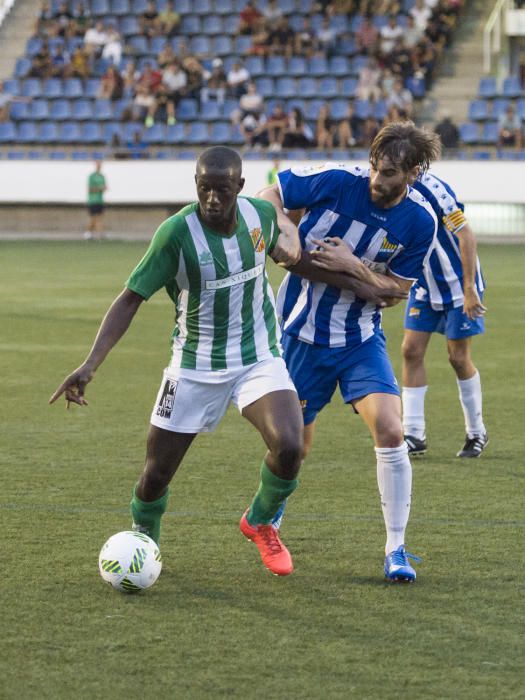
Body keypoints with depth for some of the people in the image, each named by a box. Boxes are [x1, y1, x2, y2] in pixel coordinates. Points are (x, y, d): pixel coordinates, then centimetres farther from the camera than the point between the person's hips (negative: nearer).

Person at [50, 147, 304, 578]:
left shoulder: (260, 214, -8)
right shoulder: (177, 233, -20)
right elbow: (131, 299, -15)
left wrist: (290, 247, -3)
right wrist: (90, 365, -23)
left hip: (259, 358, 2)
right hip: (196, 367, -2)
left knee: (289, 446, -23)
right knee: (156, 474, 1)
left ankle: (260, 523, 10)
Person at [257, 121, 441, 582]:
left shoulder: (420, 221, -13)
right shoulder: (338, 181, -18)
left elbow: (396, 292, -7)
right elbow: (268, 196, -3)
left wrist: (353, 265, -23)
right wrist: (286, 229, -22)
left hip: (361, 338, 1)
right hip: (301, 333, -1)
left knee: (391, 432, -17)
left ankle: (396, 549, -6)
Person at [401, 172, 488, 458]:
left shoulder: (431, 189, -26)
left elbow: (466, 235, -24)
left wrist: (469, 289, -24)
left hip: (458, 286, -7)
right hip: (424, 287, 7)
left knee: (458, 357, 0)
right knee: (411, 350, -1)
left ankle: (477, 433, 17)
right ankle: (414, 434, 4)